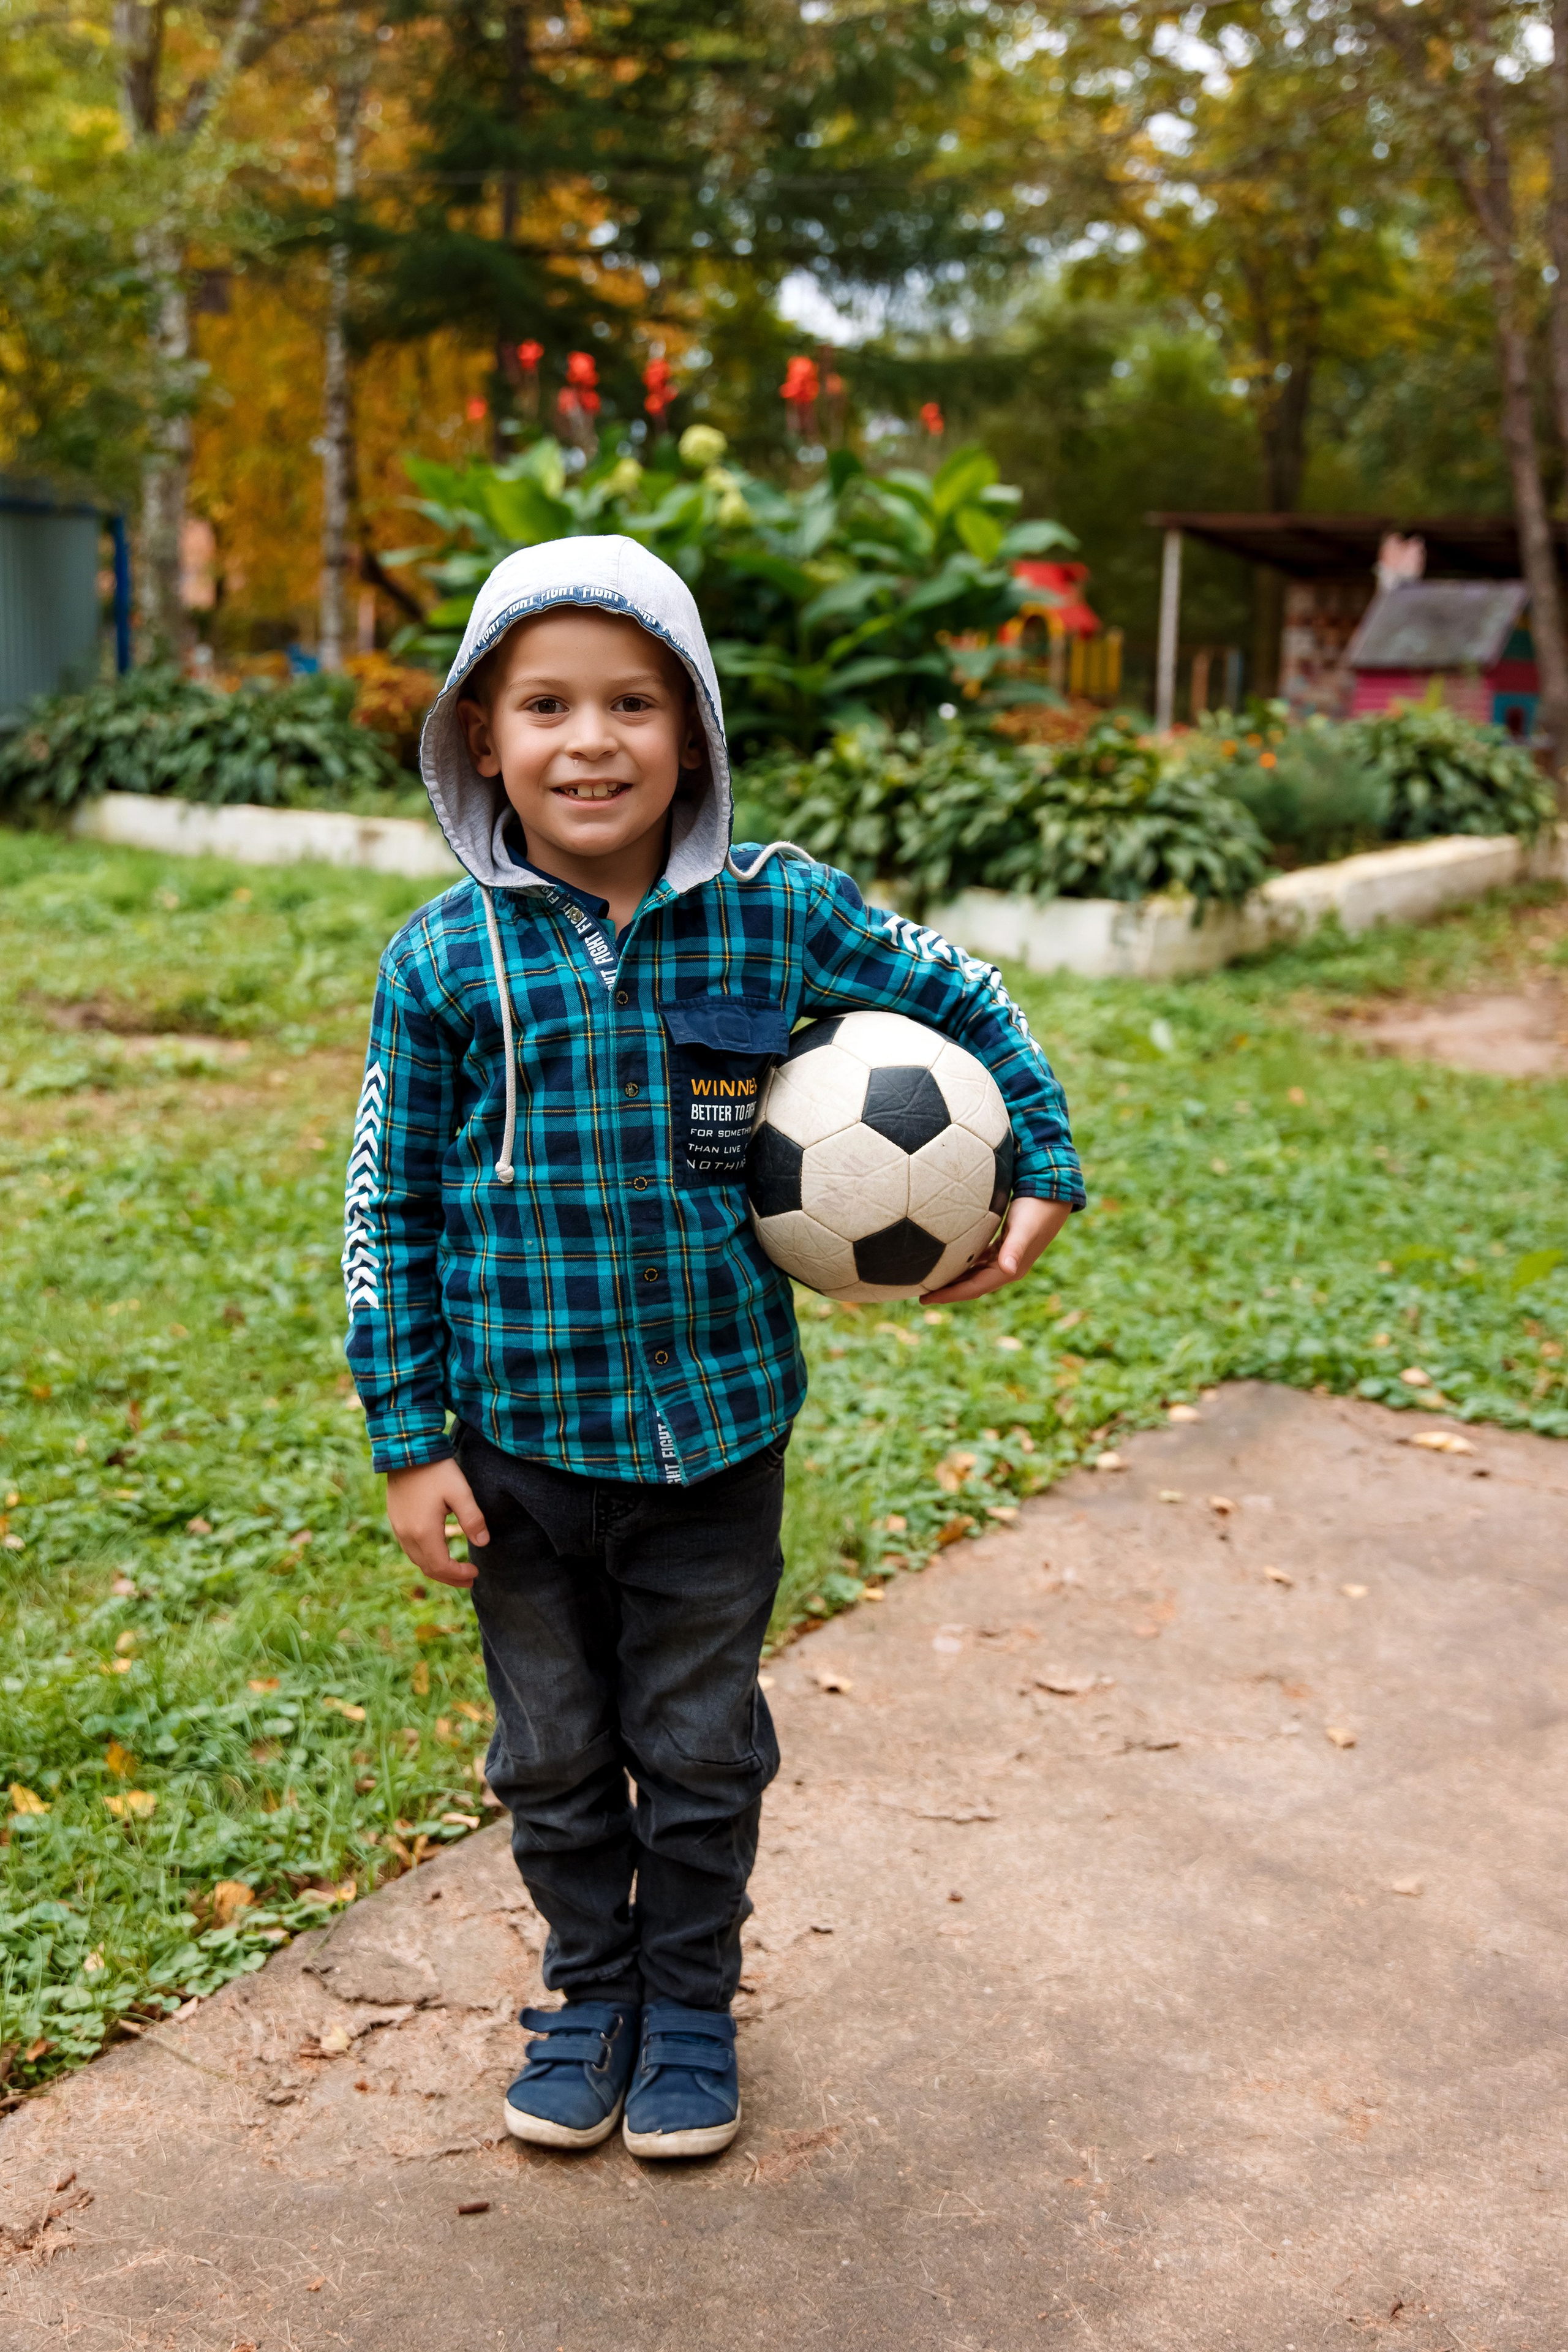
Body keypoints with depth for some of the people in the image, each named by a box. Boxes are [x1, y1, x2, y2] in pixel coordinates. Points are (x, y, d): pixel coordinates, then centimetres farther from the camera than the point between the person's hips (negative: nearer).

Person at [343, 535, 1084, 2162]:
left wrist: (1045, 1174, 6)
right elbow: (388, 1213, -3)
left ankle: (691, 2001, 38)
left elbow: (964, 1006, 10)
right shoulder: (446, 959, -8)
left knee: (700, 1747, 15)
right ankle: (591, 1989, 40)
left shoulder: (780, 914, -7)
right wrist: (410, 1446, -4)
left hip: (716, 1429, 0)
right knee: (554, 1753, 17)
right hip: (517, 1434, 0)